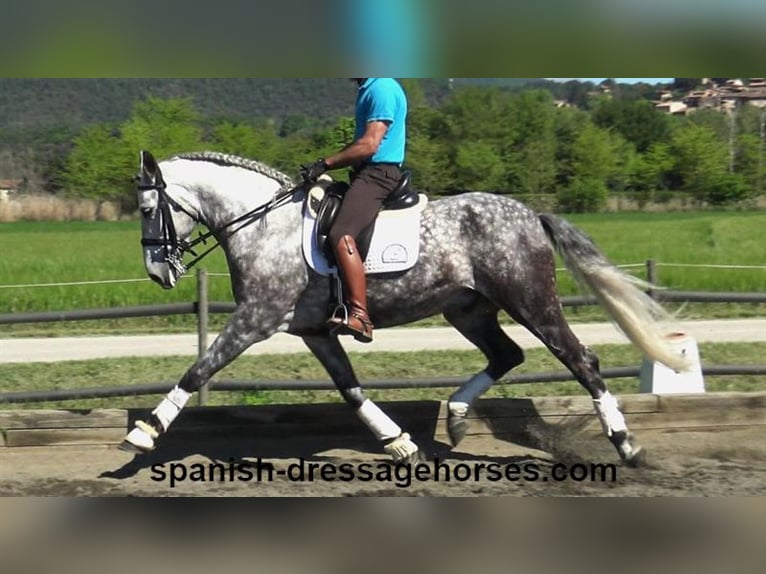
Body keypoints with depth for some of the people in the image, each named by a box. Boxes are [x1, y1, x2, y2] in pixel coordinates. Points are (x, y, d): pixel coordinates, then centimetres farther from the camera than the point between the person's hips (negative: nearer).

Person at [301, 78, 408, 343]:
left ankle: (360, 316, -33)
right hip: (365, 172, 11)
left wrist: (325, 164, -16)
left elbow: (369, 145, -19)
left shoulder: (382, 89, -12)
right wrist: (324, 166, 13)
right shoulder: (367, 90, 20)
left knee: (342, 235, -27)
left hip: (378, 173, -11)